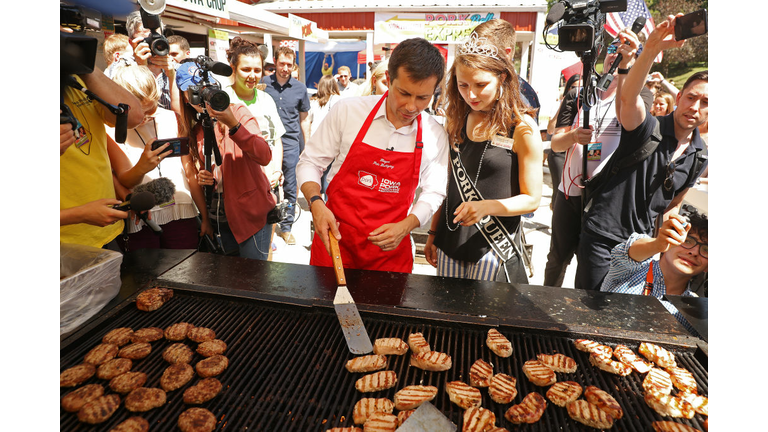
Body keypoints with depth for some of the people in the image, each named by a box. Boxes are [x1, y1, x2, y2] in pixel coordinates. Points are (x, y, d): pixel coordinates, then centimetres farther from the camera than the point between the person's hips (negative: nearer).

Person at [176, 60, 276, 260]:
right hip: (222, 218, 6)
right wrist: (202, 178, -3)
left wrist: (232, 124, -34)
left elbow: (265, 157, -24)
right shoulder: (196, 131, 9)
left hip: (252, 213, -6)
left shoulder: (238, 112, -8)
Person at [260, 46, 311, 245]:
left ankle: (286, 227, 19)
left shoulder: (300, 88, 5)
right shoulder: (263, 84, 2)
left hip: (290, 142, 1)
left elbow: (304, 118, 11)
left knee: (290, 188, 5)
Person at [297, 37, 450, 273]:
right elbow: (309, 162, -1)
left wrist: (405, 226, -11)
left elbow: (434, 191, 5)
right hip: (335, 238, 0)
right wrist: (316, 204, -18)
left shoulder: (436, 136, -4)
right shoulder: (347, 110, -9)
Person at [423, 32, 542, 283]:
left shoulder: (521, 127, -9)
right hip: (450, 242, 5)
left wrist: (486, 207, -24)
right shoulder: (456, 121, 5)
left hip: (493, 246, -4)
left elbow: (531, 199, -8)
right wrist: (433, 233, 11)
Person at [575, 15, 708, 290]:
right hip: (601, 237, -6)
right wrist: (651, 49, -51)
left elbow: (673, 203, 18)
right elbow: (628, 97, -37)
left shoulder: (700, 157, 5)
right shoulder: (649, 128, -14)